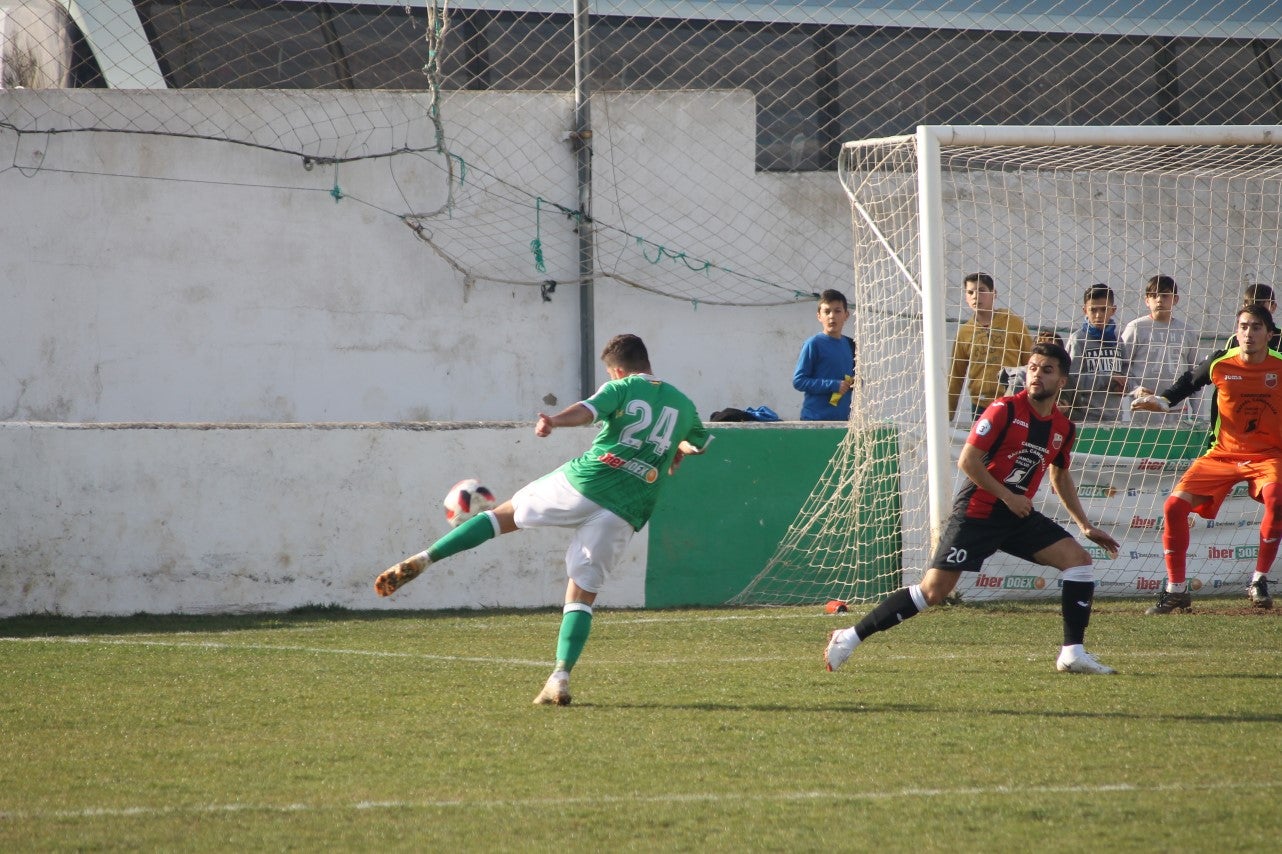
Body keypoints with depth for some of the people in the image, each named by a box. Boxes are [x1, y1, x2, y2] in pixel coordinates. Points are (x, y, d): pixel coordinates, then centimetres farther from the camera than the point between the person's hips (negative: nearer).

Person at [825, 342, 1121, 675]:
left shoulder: (1063, 428, 7)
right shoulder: (1004, 410, -13)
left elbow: (1060, 478, 25)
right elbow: (967, 462, -15)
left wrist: (1085, 526, 24)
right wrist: (1007, 496, -16)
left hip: (1018, 516, 6)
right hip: (977, 512, -6)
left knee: (1078, 559, -10)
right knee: (933, 591, -11)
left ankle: (1073, 653, -6)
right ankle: (849, 637, -2)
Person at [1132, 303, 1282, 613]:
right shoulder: (1220, 364, -5)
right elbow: (1188, 384, 11)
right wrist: (1162, 401, -4)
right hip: (1222, 453, 2)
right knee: (1174, 506, -13)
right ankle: (1175, 590, 2)